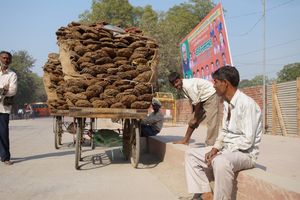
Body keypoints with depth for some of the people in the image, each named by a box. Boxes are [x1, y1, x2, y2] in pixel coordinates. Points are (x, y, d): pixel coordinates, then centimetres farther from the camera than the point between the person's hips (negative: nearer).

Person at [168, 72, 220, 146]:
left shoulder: (189, 85, -27)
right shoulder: (182, 87, 0)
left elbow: (197, 103, -24)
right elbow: (193, 103, 4)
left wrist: (195, 118, -14)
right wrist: (194, 117, 1)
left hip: (211, 96, -9)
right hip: (202, 100, 10)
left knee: (211, 123, -13)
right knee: (192, 121, 11)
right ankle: (186, 140, 20)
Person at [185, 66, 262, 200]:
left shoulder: (247, 104, -19)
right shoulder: (227, 103, 8)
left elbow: (248, 140, -23)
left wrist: (220, 153, -21)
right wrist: (215, 148, -4)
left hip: (245, 153, -9)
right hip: (226, 150, 9)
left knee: (220, 161, -39)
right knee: (191, 154, 5)